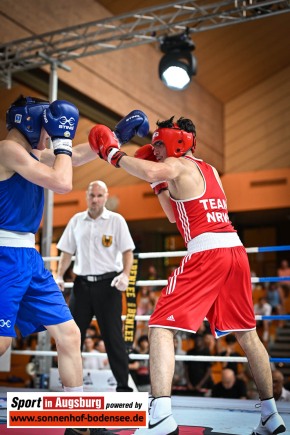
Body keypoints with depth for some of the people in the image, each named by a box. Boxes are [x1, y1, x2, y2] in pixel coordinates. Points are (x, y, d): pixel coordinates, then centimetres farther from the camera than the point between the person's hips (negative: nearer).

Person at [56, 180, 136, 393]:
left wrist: (125, 274, -21)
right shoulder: (76, 221, 9)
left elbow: (127, 251, -5)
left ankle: (123, 386, 8)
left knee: (113, 337, -2)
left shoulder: (116, 220, -1)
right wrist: (59, 276, 0)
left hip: (108, 283, -3)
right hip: (82, 284, 4)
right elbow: (67, 252, 12)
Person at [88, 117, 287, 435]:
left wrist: (113, 154, -8)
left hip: (206, 253, -8)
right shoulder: (210, 171, 26)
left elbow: (153, 171, -23)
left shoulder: (177, 165, 3)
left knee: (160, 327, -6)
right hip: (235, 251, 8)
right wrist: (158, 184, 30)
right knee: (246, 333, 18)